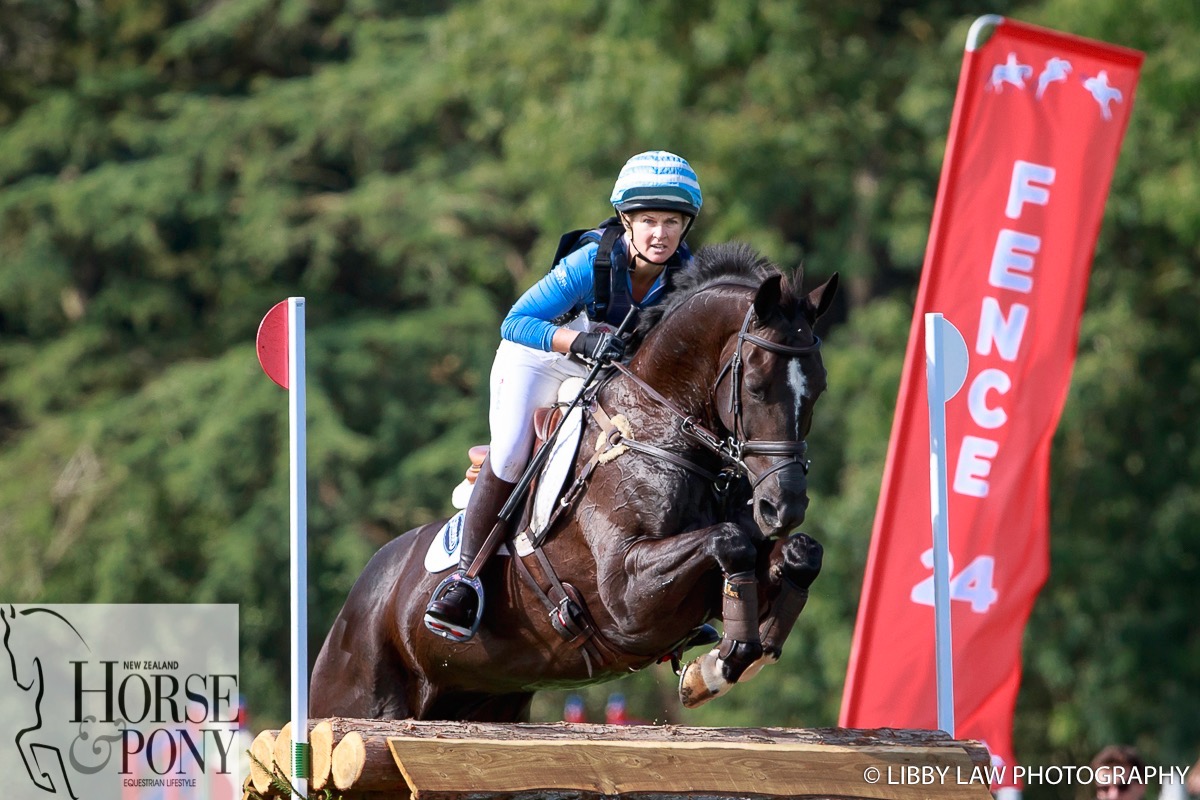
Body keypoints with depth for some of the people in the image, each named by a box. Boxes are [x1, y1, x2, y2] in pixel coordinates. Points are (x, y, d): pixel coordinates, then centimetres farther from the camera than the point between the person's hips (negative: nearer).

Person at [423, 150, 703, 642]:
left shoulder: (687, 276, -20)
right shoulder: (592, 264, -31)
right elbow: (514, 323, -34)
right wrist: (578, 340, -50)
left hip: (618, 375, 5)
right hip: (539, 358, -5)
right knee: (510, 454, -25)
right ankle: (467, 573, -11)